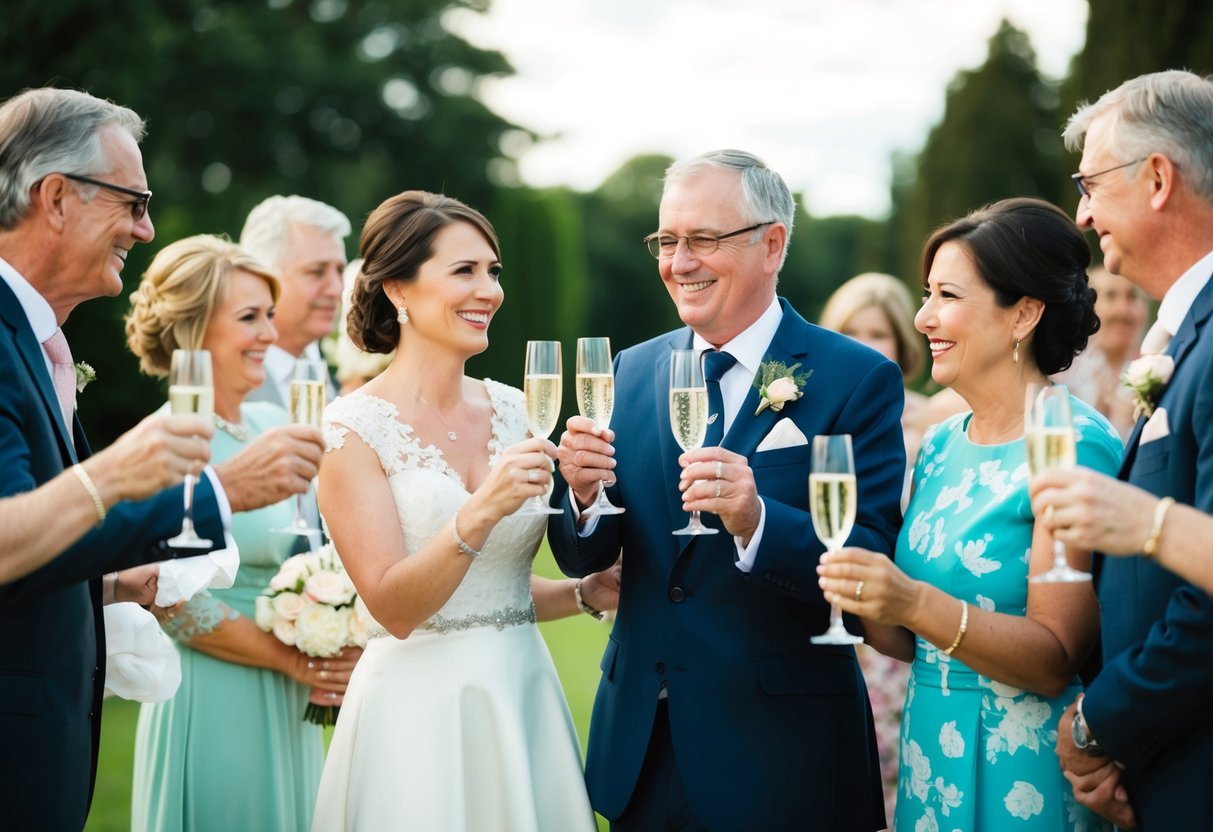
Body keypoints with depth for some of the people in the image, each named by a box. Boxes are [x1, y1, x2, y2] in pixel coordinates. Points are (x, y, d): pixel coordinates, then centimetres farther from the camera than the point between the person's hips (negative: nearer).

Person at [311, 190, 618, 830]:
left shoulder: (512, 411, 7)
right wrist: (480, 513, -28)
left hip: (525, 698, 5)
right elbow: (393, 607, -17)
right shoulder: (354, 429, -9)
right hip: (419, 708, -5)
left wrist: (588, 593, 1)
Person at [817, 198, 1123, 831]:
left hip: (1022, 775, -7)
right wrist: (858, 587, -9)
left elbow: (1056, 663, -20)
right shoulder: (939, 446, 7)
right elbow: (907, 643, 10)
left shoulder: (1075, 447, -15)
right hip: (930, 749, 7)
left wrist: (918, 604, -31)